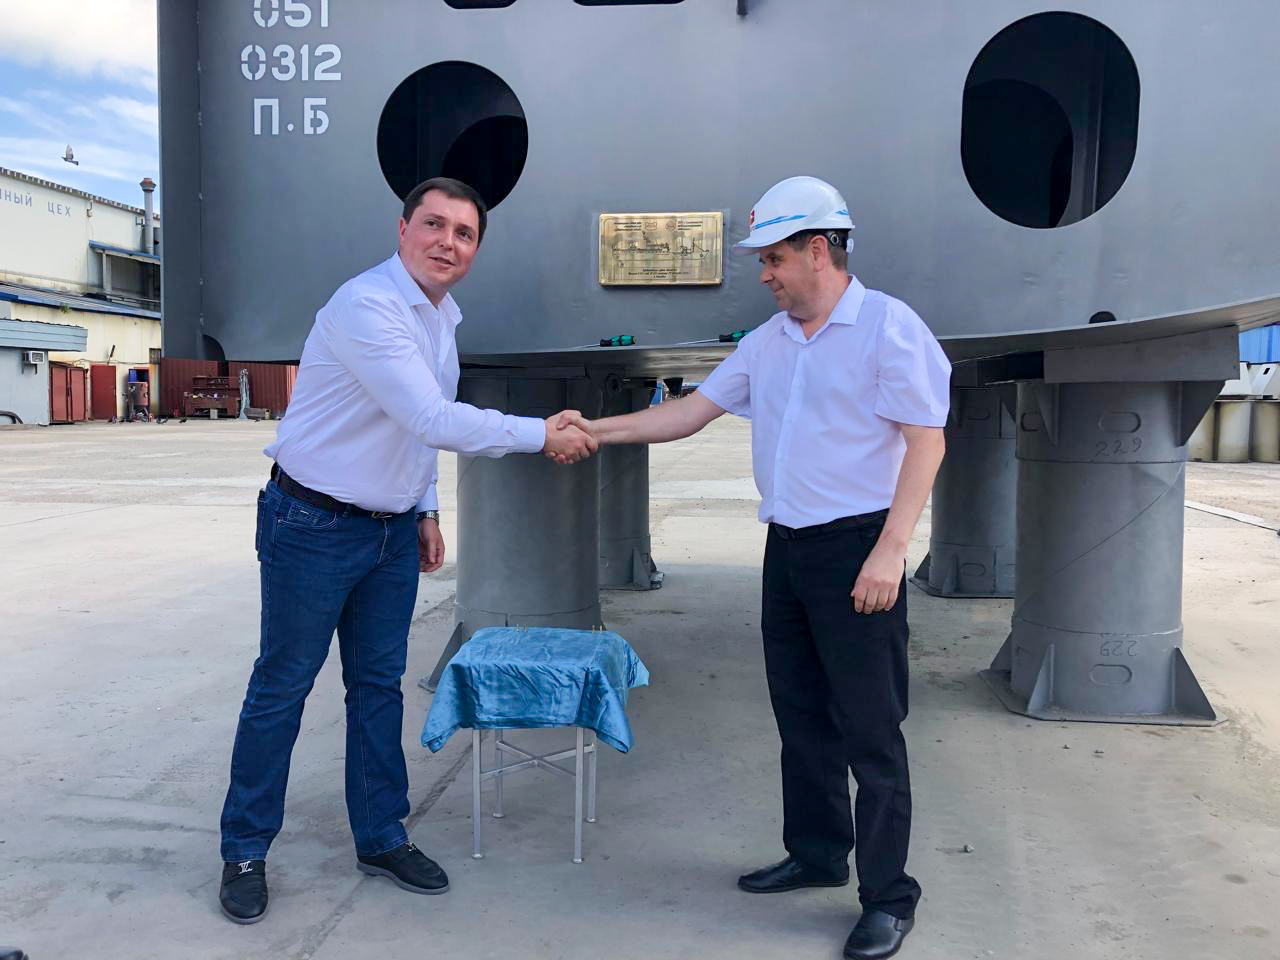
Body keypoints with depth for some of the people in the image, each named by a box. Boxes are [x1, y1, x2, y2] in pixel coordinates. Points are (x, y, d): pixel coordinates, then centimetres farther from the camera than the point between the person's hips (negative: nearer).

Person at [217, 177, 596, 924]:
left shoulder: (444, 317, 8)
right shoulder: (367, 307, -21)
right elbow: (433, 420, -29)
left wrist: (426, 509, 13)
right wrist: (543, 436, -23)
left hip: (392, 529, 8)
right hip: (315, 526, -8)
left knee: (380, 686, 13)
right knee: (282, 688, 4)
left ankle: (381, 838, 27)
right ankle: (245, 851, 20)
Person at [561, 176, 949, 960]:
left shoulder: (889, 327, -9)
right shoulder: (768, 342, 13)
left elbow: (926, 440, -13)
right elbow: (694, 411, 13)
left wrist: (890, 549, -21)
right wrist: (598, 430, 4)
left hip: (855, 549, -7)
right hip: (787, 547, 8)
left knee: (870, 731, -1)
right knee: (802, 716, 16)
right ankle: (817, 854, 32)